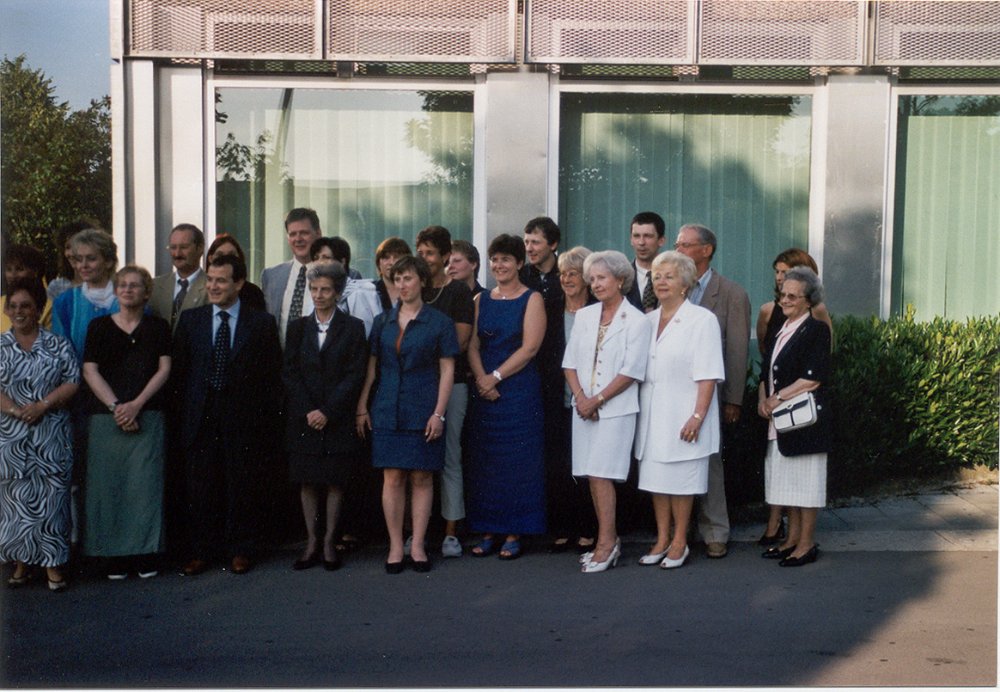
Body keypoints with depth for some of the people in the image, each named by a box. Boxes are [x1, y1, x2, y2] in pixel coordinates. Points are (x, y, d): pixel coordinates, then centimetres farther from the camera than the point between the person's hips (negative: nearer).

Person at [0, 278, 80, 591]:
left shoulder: (58, 345, 5)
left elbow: (72, 382, -1)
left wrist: (42, 405, -14)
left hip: (51, 433, -1)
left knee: (51, 495, -1)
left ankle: (52, 561, 5)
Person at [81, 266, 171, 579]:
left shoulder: (158, 327, 10)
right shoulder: (99, 327, 11)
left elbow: (164, 369, 3)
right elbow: (90, 371, 4)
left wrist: (136, 405, -9)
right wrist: (115, 407, -9)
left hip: (148, 416, -1)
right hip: (105, 416, 1)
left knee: (145, 482, -4)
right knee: (109, 483, -1)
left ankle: (146, 553, 3)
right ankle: (115, 554, 6)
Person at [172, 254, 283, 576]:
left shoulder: (262, 323, 2)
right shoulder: (190, 319, 8)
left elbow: (272, 376, 1)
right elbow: (179, 370, 7)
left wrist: (268, 419, -4)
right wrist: (182, 414, 0)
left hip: (244, 419, -2)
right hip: (201, 417, 2)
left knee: (242, 486, 5)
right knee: (200, 486, 6)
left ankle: (240, 550, 18)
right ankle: (200, 551, 18)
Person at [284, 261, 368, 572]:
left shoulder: (353, 328, 2)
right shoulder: (298, 327, 9)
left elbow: (355, 375, -5)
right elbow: (289, 373, 4)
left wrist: (328, 412, -12)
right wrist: (307, 411, -8)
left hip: (338, 418, -2)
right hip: (303, 418, 2)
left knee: (335, 481, 2)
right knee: (307, 481, 4)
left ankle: (329, 543, 9)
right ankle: (311, 543, 12)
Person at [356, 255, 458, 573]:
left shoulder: (438, 322, 1)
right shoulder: (383, 322, 10)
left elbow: (447, 370, -2)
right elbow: (371, 366, 11)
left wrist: (439, 413, -9)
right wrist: (361, 407, 5)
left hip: (423, 412, -2)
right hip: (387, 411, 2)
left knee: (422, 477, 2)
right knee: (392, 478, 1)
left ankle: (417, 546, 11)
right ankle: (395, 547, 8)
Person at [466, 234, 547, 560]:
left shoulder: (532, 299, -1)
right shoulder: (481, 300, 12)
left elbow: (530, 347, -10)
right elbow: (473, 345, 6)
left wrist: (496, 376, -14)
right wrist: (481, 378, -10)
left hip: (520, 390, -4)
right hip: (485, 390, 4)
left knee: (517, 460, 0)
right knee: (484, 461, 5)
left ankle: (513, 534, 7)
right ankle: (488, 532, 13)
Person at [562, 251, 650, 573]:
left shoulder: (636, 321, -5)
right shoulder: (584, 316, 11)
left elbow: (631, 372, -9)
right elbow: (570, 362, 10)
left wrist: (597, 400, -11)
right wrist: (580, 397, -5)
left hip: (615, 409, -5)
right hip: (584, 408, 6)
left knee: (601, 474, -10)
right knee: (591, 476, 7)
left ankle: (606, 543, -3)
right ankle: (609, 540, 16)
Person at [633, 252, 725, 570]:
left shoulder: (702, 320, -6)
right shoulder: (648, 320, 11)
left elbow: (708, 376, -11)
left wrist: (697, 417, -17)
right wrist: (640, 410, 9)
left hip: (683, 416, -5)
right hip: (652, 415, 6)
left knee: (681, 480, 0)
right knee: (655, 479, 9)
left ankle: (679, 542, 12)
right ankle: (662, 540, 20)